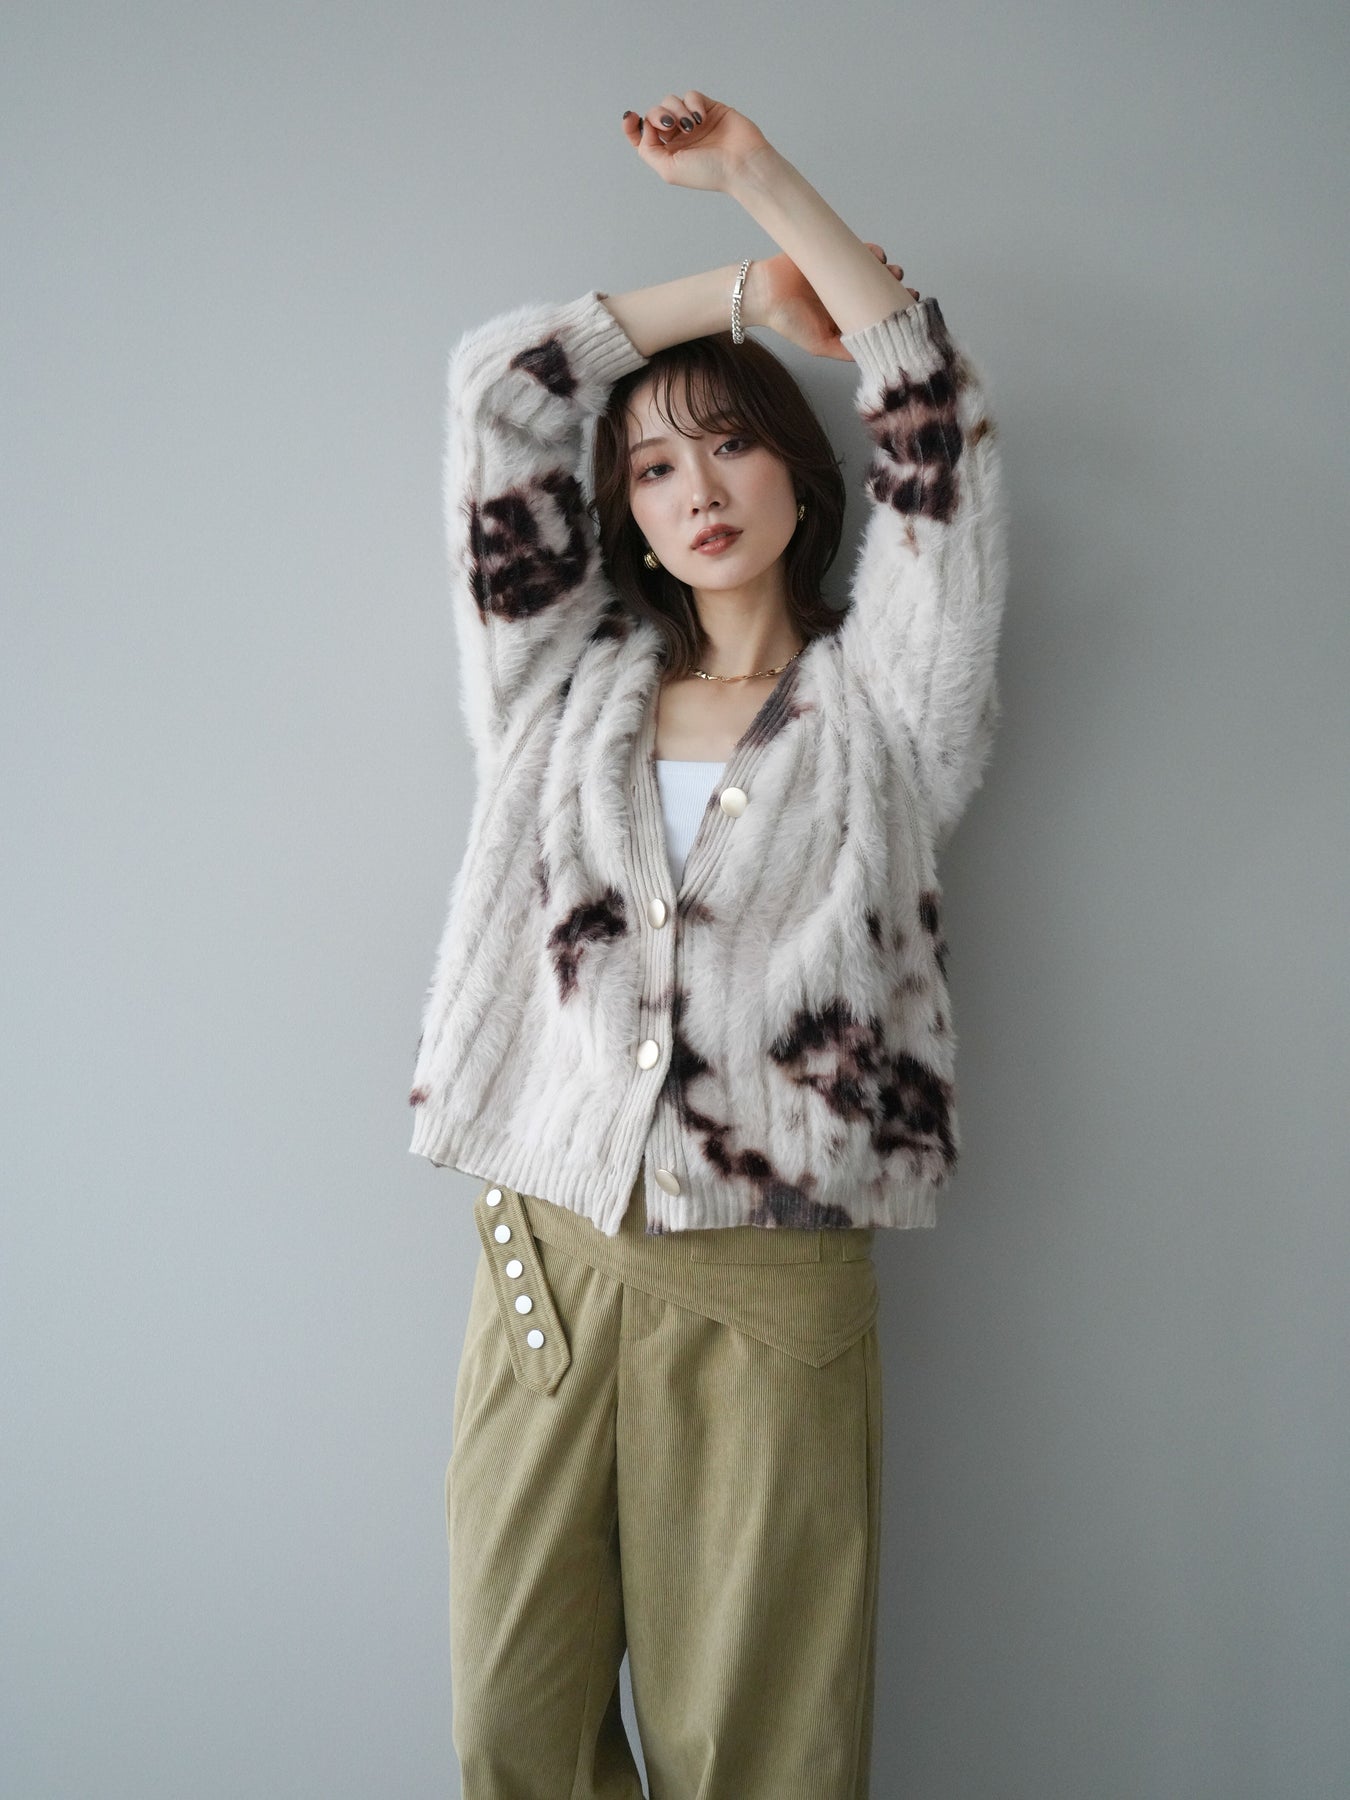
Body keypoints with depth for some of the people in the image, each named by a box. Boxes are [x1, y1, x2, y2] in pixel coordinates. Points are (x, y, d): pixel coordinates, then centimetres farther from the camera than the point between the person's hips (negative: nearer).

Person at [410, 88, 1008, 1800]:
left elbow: (937, 430, 0)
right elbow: (497, 388, 12)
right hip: (541, 1261, 3)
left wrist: (758, 178, 4)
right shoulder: (569, 686, 14)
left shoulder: (878, 701, 8)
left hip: (770, 1287, -2)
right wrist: (745, 291, 15)